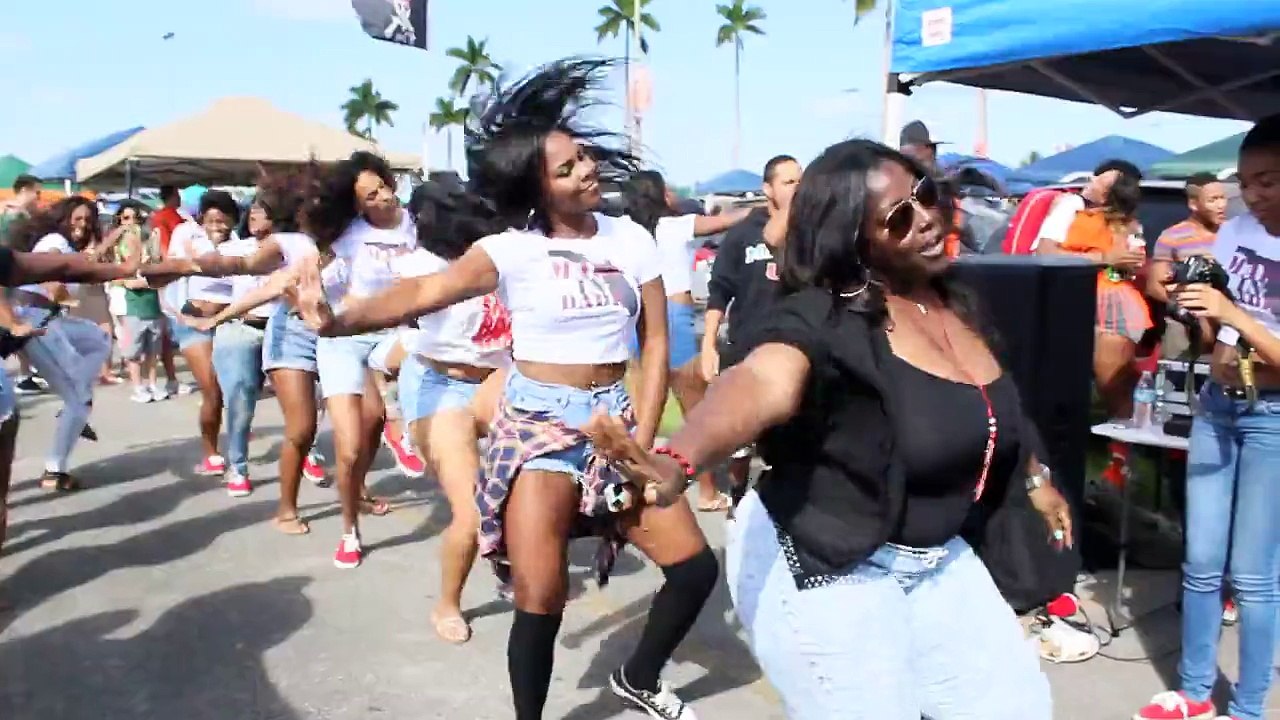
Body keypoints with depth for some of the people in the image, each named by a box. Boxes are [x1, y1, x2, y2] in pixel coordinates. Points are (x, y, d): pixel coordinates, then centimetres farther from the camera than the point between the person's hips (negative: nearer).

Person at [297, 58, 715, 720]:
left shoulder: (632, 240, -1)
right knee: (540, 598, -6)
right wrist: (338, 321, -43)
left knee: (695, 566, 3)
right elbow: (424, 293, -25)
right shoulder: (512, 251, -10)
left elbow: (656, 343, 1)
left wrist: (642, 441, -6)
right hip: (537, 423, -3)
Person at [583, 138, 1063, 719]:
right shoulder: (823, 318, -23)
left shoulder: (952, 302, 2)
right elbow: (761, 383, -45)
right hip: (827, 573, -8)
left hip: (939, 560, 8)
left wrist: (1034, 477, 34)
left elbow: (988, 406, 21)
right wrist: (680, 461, -64)